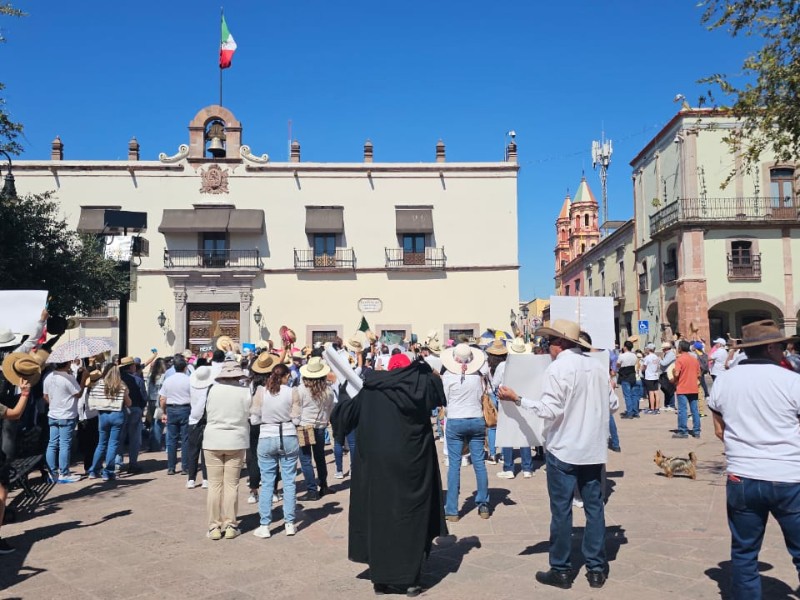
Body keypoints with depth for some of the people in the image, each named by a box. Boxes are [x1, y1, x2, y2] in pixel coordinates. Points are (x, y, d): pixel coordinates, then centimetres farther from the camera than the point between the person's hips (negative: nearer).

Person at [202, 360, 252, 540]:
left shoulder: (214, 389, -6)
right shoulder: (245, 391, -8)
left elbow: (207, 414, 4)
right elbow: (249, 416, -1)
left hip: (213, 441, 0)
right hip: (236, 441, 0)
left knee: (214, 485, 7)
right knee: (231, 485, 7)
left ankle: (214, 526, 12)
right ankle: (230, 525, 12)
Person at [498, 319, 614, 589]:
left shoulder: (558, 368, -13)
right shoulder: (598, 366, 6)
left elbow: (550, 410, -19)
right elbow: (611, 403, 12)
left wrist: (517, 399, -14)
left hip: (564, 449, -6)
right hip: (594, 448, 6)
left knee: (561, 510, 4)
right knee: (594, 507, 11)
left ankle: (561, 570, 13)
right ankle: (596, 569, 18)